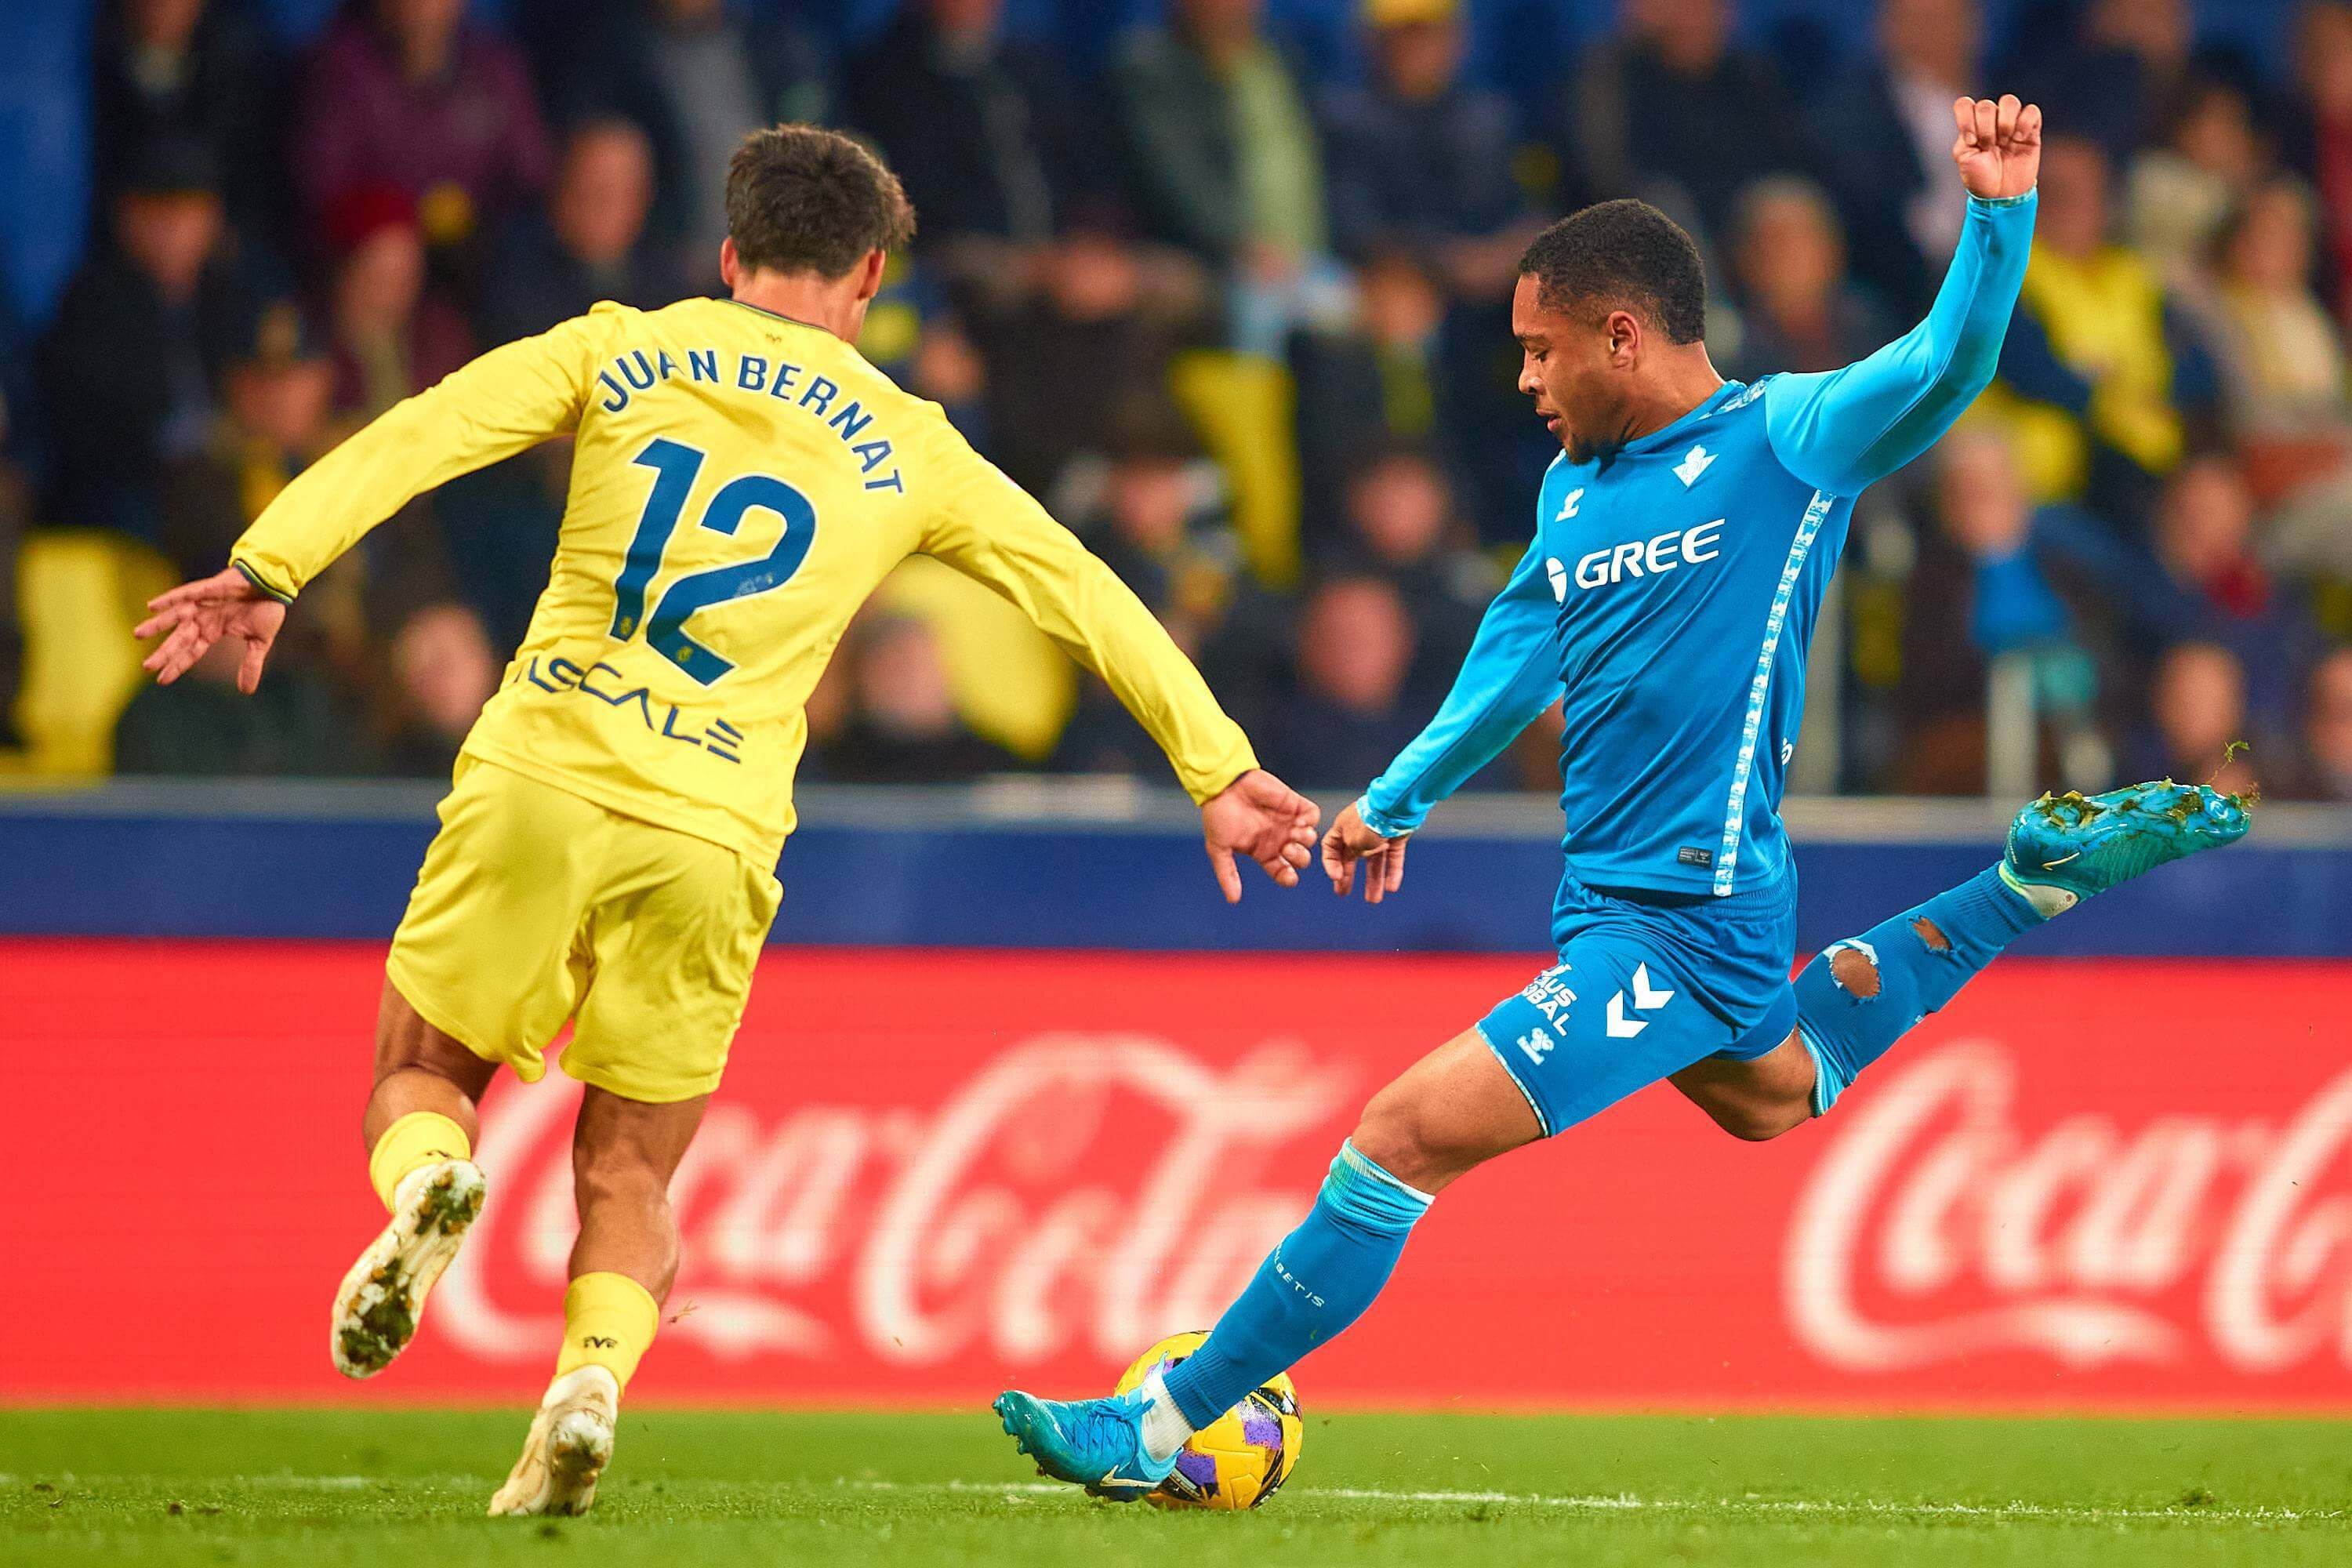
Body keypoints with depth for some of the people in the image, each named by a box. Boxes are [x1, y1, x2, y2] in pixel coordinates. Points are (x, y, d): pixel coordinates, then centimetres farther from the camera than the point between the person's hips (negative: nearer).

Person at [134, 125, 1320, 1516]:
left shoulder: (622, 354, 10)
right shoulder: (905, 451, 12)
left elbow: (419, 435, -2)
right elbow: (1086, 596, 16)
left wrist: (269, 567, -8)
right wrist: (1217, 769, 22)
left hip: (538, 782, -1)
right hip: (708, 838, 1)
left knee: (422, 1077, 17)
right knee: (630, 1177, 13)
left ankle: (429, 1188, -19)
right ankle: (594, 1374, -16)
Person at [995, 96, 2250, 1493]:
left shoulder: (1782, 437, -11)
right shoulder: (1574, 490, 11)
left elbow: (1942, 370, -25)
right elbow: (1518, 657, 25)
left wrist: (1998, 215, -38)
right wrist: (1401, 798, 27)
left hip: (1682, 923, -10)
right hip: (1616, 904, 10)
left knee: (1404, 1139, -14)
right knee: (1773, 1097, 36)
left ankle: (1158, 1433, -9)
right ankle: (2036, 880, 40)